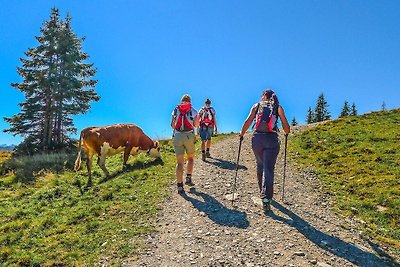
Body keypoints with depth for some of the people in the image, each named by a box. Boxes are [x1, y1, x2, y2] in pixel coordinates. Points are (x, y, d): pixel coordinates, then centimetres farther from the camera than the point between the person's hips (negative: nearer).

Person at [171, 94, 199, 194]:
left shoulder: (175, 110, 10)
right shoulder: (193, 111, 5)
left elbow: (172, 125, 9)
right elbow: (196, 125, 7)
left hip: (178, 136, 1)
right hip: (189, 136, -1)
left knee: (180, 162, 3)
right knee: (190, 158, 23)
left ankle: (180, 186, 0)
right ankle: (188, 178, 16)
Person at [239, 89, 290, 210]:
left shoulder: (256, 106, 10)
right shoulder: (278, 107, 9)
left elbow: (248, 121, -1)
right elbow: (286, 127, 3)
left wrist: (241, 134, 11)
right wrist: (287, 133, 24)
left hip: (257, 138, 2)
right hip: (272, 139, -1)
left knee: (260, 165, 19)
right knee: (268, 168, -2)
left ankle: (263, 192, 31)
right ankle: (266, 197, -14)